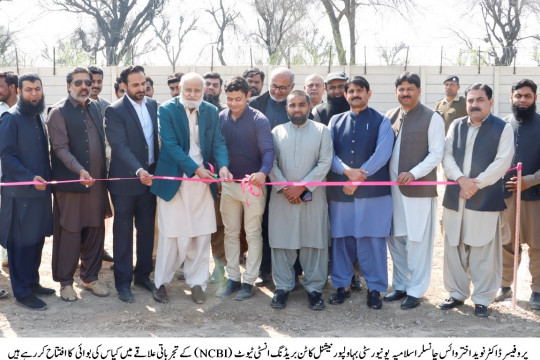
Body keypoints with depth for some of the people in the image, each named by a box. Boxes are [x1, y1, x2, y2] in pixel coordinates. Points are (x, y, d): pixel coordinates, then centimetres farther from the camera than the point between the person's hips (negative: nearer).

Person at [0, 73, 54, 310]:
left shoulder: (37, 117, 14)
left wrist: (46, 178, 9)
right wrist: (30, 177, -23)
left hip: (40, 189, 7)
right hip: (20, 191, -7)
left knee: (37, 239, 12)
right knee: (21, 242, 0)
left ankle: (32, 282, 25)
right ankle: (22, 292, 9)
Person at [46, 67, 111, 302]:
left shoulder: (94, 108, 12)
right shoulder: (58, 112, -6)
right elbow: (60, 148, -14)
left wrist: (103, 175, 11)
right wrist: (80, 170, -27)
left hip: (96, 183, 5)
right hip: (70, 183, -5)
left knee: (95, 231, 10)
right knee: (69, 234, 3)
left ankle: (91, 277, 24)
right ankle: (65, 281, 17)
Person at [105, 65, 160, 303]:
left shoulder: (153, 105, 7)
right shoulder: (115, 111, -10)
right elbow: (120, 146, -19)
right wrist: (138, 171, -31)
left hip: (150, 176, 5)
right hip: (126, 179, -5)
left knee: (147, 229, 12)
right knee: (123, 232, 5)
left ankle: (143, 275, 26)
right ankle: (123, 281, 15)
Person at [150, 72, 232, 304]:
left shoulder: (211, 112, 7)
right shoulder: (167, 110, -5)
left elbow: (218, 142, 2)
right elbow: (170, 144, -13)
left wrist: (223, 165, -18)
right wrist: (195, 168, -19)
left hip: (203, 181, 4)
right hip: (174, 180, -3)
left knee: (202, 234, 7)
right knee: (172, 234, 1)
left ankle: (196, 281, 20)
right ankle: (161, 282, 17)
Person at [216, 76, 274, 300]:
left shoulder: (259, 120, -10)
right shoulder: (220, 118, 2)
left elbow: (268, 150, -19)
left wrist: (263, 172, -37)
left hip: (253, 183, -4)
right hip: (228, 183, 4)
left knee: (253, 234, 4)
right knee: (230, 232, 11)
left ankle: (249, 281, 13)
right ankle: (233, 278, 22)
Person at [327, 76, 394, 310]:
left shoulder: (381, 122, 4)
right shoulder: (336, 121, 13)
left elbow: (381, 155, -8)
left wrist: (358, 178, -13)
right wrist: (347, 171, -15)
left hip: (373, 191, -3)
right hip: (339, 191, 3)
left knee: (372, 240, 1)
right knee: (341, 239, 7)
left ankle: (374, 288, 13)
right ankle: (342, 285, 21)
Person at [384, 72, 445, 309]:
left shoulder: (432, 118, -4)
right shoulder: (390, 116, 10)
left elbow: (436, 154, -8)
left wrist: (413, 173, -19)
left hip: (419, 189, -5)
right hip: (392, 187, 5)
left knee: (417, 242, 0)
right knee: (395, 240, 12)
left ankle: (415, 291, 11)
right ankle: (400, 285, 26)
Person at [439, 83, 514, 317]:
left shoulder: (503, 129, 1)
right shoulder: (456, 126, 12)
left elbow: (502, 162, -7)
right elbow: (447, 156, 4)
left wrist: (476, 183, -14)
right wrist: (461, 179, -12)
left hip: (486, 200, -4)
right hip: (454, 198, 4)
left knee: (484, 253, 0)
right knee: (454, 249, 10)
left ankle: (482, 299, 13)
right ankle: (456, 293, 24)